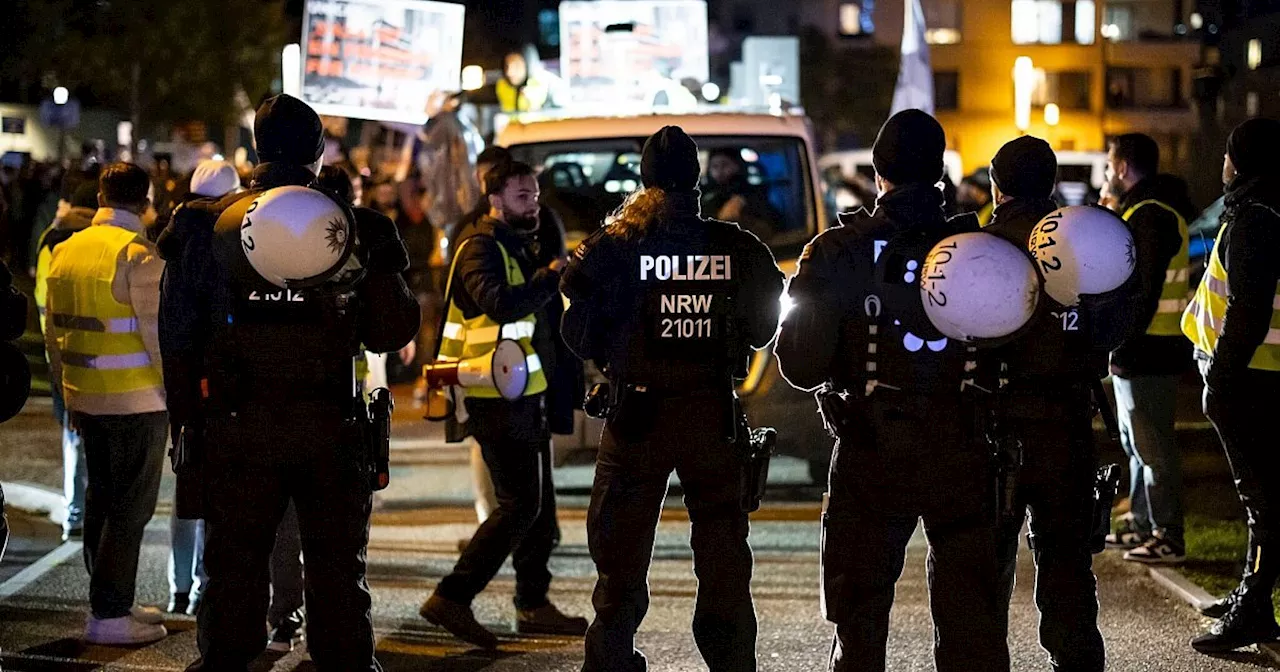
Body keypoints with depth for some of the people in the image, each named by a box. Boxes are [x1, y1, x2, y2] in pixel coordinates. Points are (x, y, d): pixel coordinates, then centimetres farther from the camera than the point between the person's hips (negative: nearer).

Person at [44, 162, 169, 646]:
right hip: (136, 401, -7)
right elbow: (156, 334, -16)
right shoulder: (140, 256, -14)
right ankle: (109, 615, -1)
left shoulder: (66, 250, 8)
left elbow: (53, 332, 14)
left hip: (84, 399, 7)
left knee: (100, 502, 15)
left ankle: (110, 604, 22)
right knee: (130, 508, -1)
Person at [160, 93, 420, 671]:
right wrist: (387, 267, 16)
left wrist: (185, 421, 7)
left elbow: (178, 336, 0)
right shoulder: (355, 228, -4)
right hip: (331, 430, 0)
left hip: (235, 431, 0)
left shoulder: (209, 226, -2)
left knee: (233, 566, 9)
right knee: (338, 573, 11)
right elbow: (390, 334, 0)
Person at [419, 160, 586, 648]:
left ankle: (534, 606, 22)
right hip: (499, 399, -10)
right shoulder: (480, 247, -13)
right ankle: (451, 599, -10)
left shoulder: (514, 245, 17)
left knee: (539, 503, 14)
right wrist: (552, 277, -26)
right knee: (519, 505, -12)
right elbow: (499, 304, -31)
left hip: (523, 393, 10)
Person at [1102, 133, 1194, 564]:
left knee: (1152, 445, -8)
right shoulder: (1137, 209, 17)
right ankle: (1143, 524, 28)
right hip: (1137, 349, 11)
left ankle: (1168, 538, -5)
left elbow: (1145, 286, -23)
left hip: (1148, 350, -11)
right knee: (1137, 443, 18)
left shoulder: (1151, 215, -17)